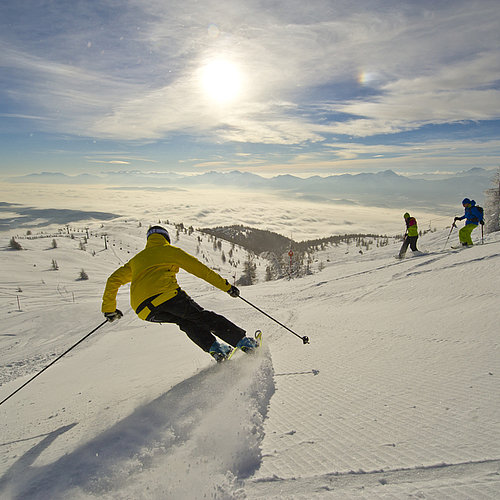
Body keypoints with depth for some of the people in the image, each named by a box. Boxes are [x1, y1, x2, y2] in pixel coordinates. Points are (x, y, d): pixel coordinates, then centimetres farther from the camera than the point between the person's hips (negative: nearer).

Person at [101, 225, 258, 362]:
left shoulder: (136, 259, 33)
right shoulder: (170, 250, 20)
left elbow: (113, 280, 34)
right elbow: (200, 269, 16)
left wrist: (109, 309, 43)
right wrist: (226, 286, 18)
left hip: (143, 309, 4)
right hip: (166, 294, -4)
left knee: (185, 321, 23)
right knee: (202, 317, 8)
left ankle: (213, 347, 5)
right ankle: (242, 340, 3)